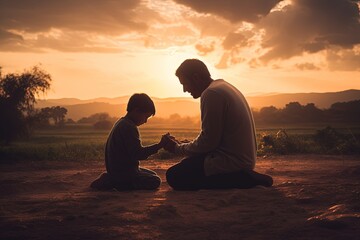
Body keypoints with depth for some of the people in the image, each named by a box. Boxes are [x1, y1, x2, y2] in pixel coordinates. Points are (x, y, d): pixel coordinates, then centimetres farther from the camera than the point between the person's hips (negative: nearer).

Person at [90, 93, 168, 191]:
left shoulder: (121, 122, 13)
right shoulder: (129, 127, -20)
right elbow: (138, 153, -23)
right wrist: (159, 146, -21)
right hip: (122, 171, -11)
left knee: (153, 175, 20)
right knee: (155, 181, -12)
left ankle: (111, 180, 9)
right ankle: (113, 182, -10)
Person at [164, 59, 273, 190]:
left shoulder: (211, 94, -16)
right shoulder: (224, 87, 16)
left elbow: (208, 142, -17)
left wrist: (177, 148, -2)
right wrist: (182, 144, 15)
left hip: (231, 161, -11)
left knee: (174, 176, -10)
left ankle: (241, 179, -11)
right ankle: (243, 177, 9)